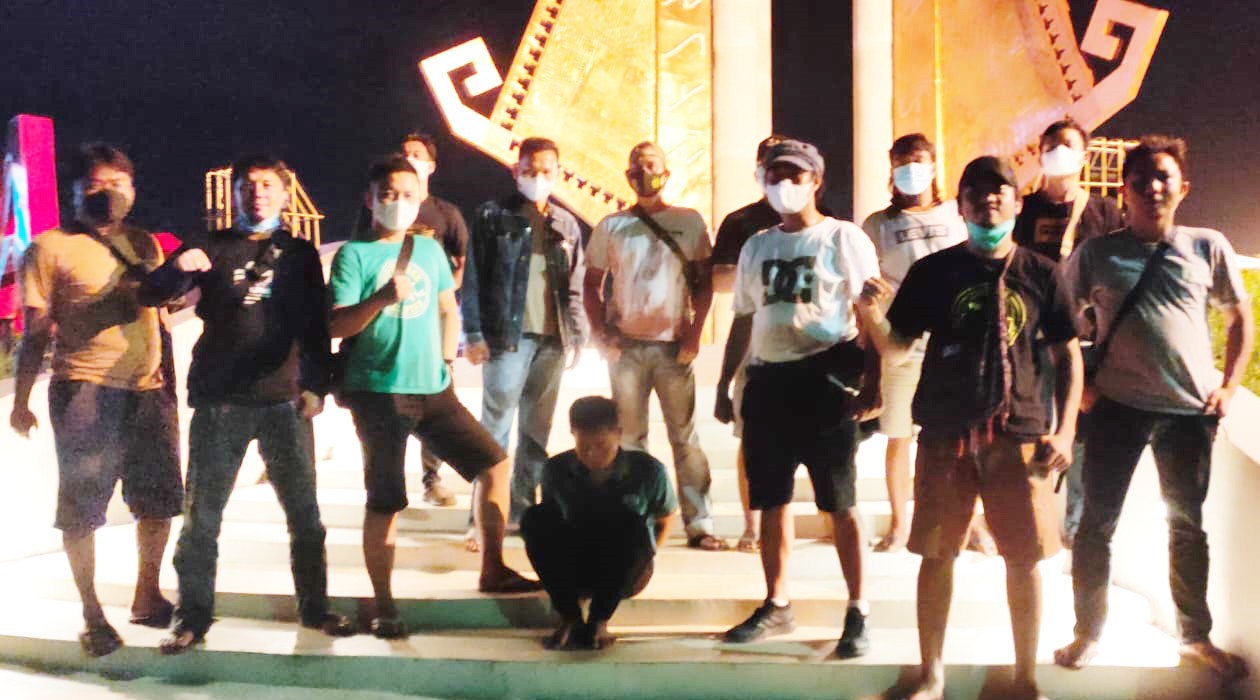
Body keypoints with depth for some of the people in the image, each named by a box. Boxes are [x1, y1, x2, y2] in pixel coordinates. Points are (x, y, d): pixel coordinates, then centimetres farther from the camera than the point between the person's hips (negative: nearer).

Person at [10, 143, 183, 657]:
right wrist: (21, 402, -4)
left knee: (159, 502, 12)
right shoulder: (50, 248, -2)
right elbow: (35, 334, -2)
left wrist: (170, 386, 18)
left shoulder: (146, 245, 13)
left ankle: (147, 598, 30)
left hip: (148, 392, 5)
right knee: (81, 509, 3)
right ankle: (92, 615, 17)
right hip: (85, 392, -5)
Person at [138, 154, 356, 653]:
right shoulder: (210, 248, 8)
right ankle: (193, 617, 16)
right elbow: (151, 296, 0)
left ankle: (314, 608, 18)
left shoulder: (300, 254, 9)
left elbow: (315, 327, 4)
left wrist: (315, 386, -11)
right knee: (201, 515, 5)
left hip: (284, 401, 0)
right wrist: (177, 268, -23)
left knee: (304, 511, 5)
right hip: (218, 402, 0)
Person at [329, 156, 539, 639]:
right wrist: (382, 298, -25)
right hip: (378, 394, -5)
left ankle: (492, 570, 20)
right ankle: (384, 606, 15)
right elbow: (336, 326, -11)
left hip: (432, 390, 6)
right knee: (385, 502, 0)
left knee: (494, 464, 6)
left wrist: (446, 360, 11)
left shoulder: (430, 249, 11)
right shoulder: (354, 254, -4)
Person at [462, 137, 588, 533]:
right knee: (496, 425, -5)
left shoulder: (566, 225, 13)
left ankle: (524, 508, 19)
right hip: (506, 336, -4)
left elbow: (576, 287, 15)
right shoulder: (493, 217, 1)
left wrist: (577, 334, 6)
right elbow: (474, 279, -3)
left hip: (553, 339, 4)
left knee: (537, 429, 9)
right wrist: (474, 334, -9)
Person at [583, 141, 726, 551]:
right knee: (629, 436, 7)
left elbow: (704, 283, 3)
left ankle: (700, 524, 5)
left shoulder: (689, 222, 4)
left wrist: (694, 334, -6)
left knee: (685, 436, 1)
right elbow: (591, 286, 9)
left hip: (674, 346, -1)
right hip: (627, 346, 1)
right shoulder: (611, 226, 7)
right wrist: (602, 334, -2)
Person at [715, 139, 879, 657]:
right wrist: (724, 386, 15)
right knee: (771, 500, 11)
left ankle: (857, 613, 7)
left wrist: (872, 381, -16)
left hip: (824, 380, -5)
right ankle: (777, 605, 24)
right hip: (767, 382, 6)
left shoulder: (844, 239, -1)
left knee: (840, 503, -2)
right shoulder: (756, 246, 15)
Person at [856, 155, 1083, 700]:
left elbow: (1068, 355, 8)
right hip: (946, 432, 0)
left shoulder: (1040, 274, 4)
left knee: (1024, 557, 6)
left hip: (1020, 432, 1)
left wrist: (1064, 430, 0)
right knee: (937, 554, 5)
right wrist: (870, 313, -20)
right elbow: (895, 348, 1)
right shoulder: (932, 271, 2)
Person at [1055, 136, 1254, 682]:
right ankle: (1088, 632, 17)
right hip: (1118, 407, -1)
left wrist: (1229, 386, 1)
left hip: (1191, 411, 2)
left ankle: (1196, 635, 29)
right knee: (1097, 521, 3)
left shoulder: (1208, 247, 3)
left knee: (1187, 525, 14)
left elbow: (1240, 317, 10)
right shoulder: (1096, 253, 0)